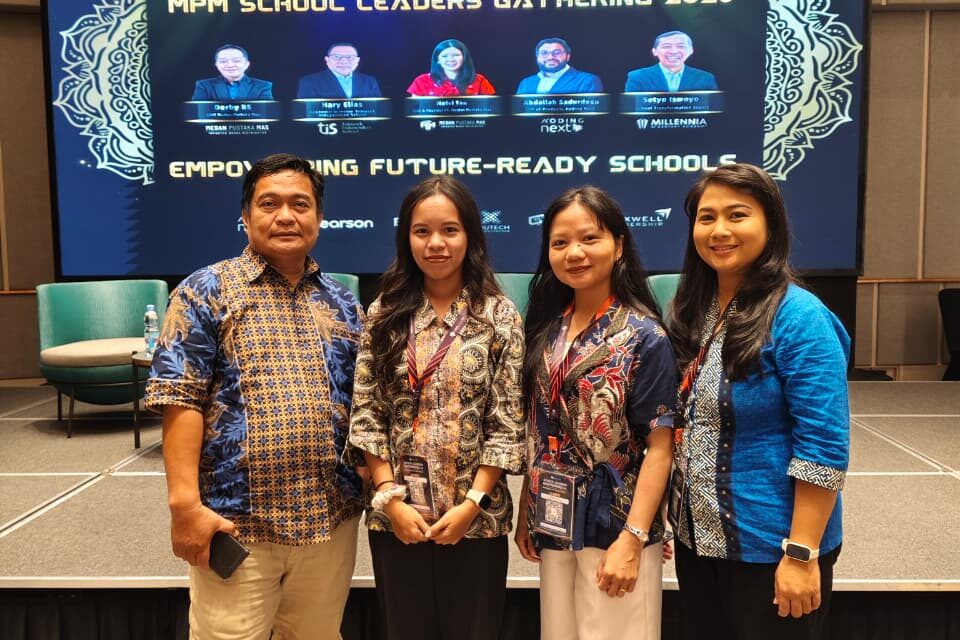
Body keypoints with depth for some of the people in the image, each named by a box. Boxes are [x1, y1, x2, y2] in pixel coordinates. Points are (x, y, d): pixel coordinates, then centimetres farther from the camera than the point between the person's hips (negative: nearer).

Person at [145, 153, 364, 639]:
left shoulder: (342, 303, 11)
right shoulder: (207, 291, -3)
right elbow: (180, 400, -9)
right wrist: (185, 503, -15)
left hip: (330, 519, 5)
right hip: (235, 520, -4)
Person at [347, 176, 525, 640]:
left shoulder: (500, 316, -2)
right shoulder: (384, 313, 2)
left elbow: (508, 423, -5)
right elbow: (365, 415, 0)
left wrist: (471, 503, -11)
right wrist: (391, 497, -7)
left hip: (476, 517, -1)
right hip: (396, 516, 2)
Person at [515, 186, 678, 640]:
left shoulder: (645, 337, -11)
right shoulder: (547, 329, 3)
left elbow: (659, 447, -13)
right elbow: (538, 433, 9)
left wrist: (632, 539, -17)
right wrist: (526, 512, 8)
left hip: (614, 526, -5)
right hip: (554, 525, 5)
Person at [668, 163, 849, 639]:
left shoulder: (799, 318, -16)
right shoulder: (691, 312, 3)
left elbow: (824, 448, -18)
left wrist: (802, 555, -19)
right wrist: (669, 521, 9)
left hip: (769, 548, -6)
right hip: (696, 540, 6)